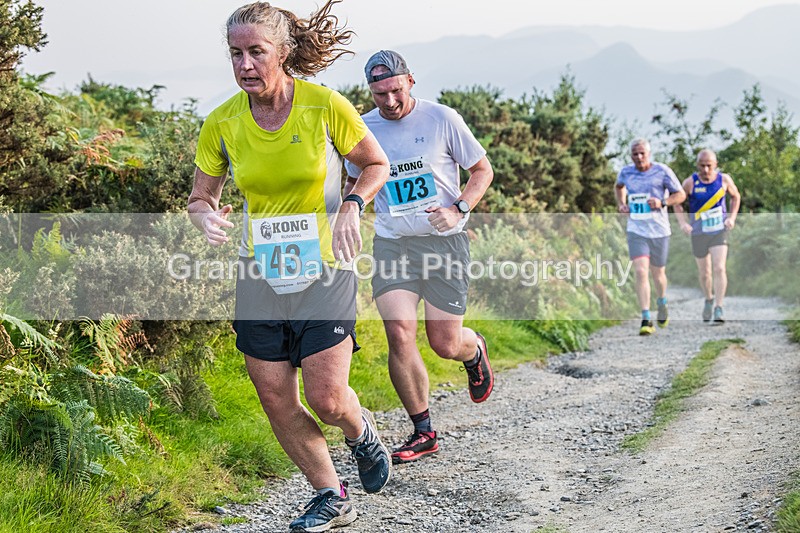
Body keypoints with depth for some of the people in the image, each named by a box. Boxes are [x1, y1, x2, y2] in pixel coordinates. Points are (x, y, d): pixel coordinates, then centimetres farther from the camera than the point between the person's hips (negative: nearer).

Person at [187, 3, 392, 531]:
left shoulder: (325, 106, -13)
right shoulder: (222, 124, -5)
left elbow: (377, 164, 3)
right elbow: (201, 197, 7)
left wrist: (351, 206, -16)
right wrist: (207, 217, -16)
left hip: (325, 270, -3)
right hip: (259, 275, 3)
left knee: (326, 398, -7)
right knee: (277, 402, 4)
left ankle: (363, 433, 30)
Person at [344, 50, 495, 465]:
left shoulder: (441, 119, -5)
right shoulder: (363, 130, 3)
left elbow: (483, 170, 3)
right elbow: (356, 183, 21)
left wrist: (458, 210, -13)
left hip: (444, 242, -2)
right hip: (391, 243, 2)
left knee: (444, 343, -1)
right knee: (399, 333, -14)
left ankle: (474, 349, 40)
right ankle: (423, 433, 2)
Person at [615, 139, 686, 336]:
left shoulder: (662, 171, -5)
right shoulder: (626, 172, 3)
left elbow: (681, 195, 0)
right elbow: (618, 186, 27)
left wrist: (662, 202, -17)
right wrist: (621, 204, 9)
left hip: (659, 230, -1)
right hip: (636, 231, 1)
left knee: (657, 273, 13)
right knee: (640, 272, -16)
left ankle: (662, 302, 46)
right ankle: (646, 320, -17)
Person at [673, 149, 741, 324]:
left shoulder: (724, 179, -6)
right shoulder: (690, 182, -9)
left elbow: (735, 197, 13)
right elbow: (677, 203, 3)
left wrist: (732, 217, 1)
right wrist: (683, 223, -9)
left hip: (719, 231, -1)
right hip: (699, 233, 1)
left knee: (719, 269, -16)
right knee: (704, 272, 12)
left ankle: (719, 308, -13)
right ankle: (709, 300, 39)